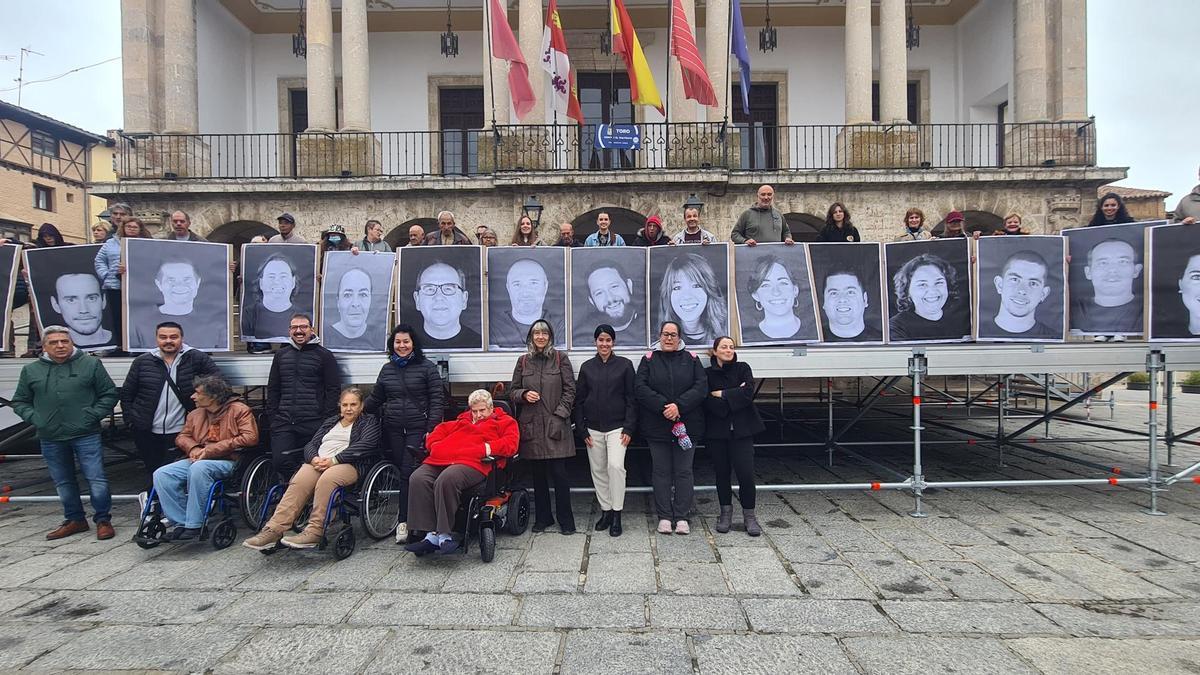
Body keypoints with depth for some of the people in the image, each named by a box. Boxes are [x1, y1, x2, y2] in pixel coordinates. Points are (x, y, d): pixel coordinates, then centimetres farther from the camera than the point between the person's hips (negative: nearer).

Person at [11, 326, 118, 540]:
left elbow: (109, 394, 3)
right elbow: (20, 402, 17)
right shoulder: (31, 370, 8)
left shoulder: (91, 364, 0)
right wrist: (34, 419, 0)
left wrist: (92, 416, -8)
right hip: (50, 439, 4)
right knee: (63, 483, 14)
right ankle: (75, 520, 28)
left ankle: (103, 520, 9)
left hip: (86, 436, -3)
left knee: (97, 480, -5)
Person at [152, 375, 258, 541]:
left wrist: (211, 450, -15)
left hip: (227, 461, -7)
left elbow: (250, 437, -14)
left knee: (198, 468, -37)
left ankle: (194, 525, -29)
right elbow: (182, 436, 27)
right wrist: (193, 448, 0)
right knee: (161, 474, -17)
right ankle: (181, 522, -15)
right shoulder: (195, 414, 19)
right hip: (197, 460, 7)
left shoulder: (239, 410, -2)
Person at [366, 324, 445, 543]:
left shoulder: (427, 367, 1)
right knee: (401, 472, 3)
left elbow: (436, 401, -4)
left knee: (408, 473, -11)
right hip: (393, 429, 4)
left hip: (418, 428, -4)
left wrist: (431, 429, -11)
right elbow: (375, 400, 21)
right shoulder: (387, 369, 15)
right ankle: (406, 519, 13)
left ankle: (404, 521, -6)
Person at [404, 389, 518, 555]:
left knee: (446, 480, -36)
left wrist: (489, 448, -11)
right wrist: (436, 446, 13)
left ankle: (444, 535, -28)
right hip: (440, 460, 6)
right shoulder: (462, 421, 39)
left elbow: (510, 443, 4)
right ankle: (432, 535, -23)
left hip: (473, 462, -6)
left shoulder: (505, 422, 22)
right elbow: (440, 431, 35)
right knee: (418, 479, -23)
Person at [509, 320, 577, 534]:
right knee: (538, 475, 10)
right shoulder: (523, 361, 11)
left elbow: (569, 390, 0)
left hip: (555, 425, -3)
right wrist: (524, 394, -7)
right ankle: (542, 517, 22)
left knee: (559, 474, -4)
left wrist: (559, 414, -9)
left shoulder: (561, 358, 3)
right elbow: (512, 390, 14)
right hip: (531, 426, 3)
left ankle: (566, 520, 8)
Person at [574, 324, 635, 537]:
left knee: (615, 466, -17)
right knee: (598, 470, 7)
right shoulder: (587, 367, 7)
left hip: (617, 427, -3)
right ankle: (605, 511, 21)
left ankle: (617, 514, -6)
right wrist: (582, 430, 2)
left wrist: (629, 428, -8)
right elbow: (579, 400, 8)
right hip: (593, 429, 3)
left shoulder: (624, 365, 0)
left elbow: (631, 398, -1)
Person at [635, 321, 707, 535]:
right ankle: (664, 517, 14)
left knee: (684, 471, 4)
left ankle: (682, 517, 13)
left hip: (687, 425, 0)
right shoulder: (649, 360, 6)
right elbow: (640, 387, -7)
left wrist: (679, 406, -17)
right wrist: (663, 407, -18)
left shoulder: (691, 360, 7)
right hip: (657, 426, 0)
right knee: (661, 471, 5)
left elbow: (701, 387, -4)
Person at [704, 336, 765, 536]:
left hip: (741, 430, -1)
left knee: (746, 473, -6)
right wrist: (734, 396, -12)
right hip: (717, 431, 1)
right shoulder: (707, 373, 4)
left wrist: (721, 394, -8)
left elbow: (748, 393, -10)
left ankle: (749, 515, 9)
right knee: (722, 473, 7)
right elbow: (707, 402, -9)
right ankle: (726, 513, 23)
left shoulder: (743, 368, 6)